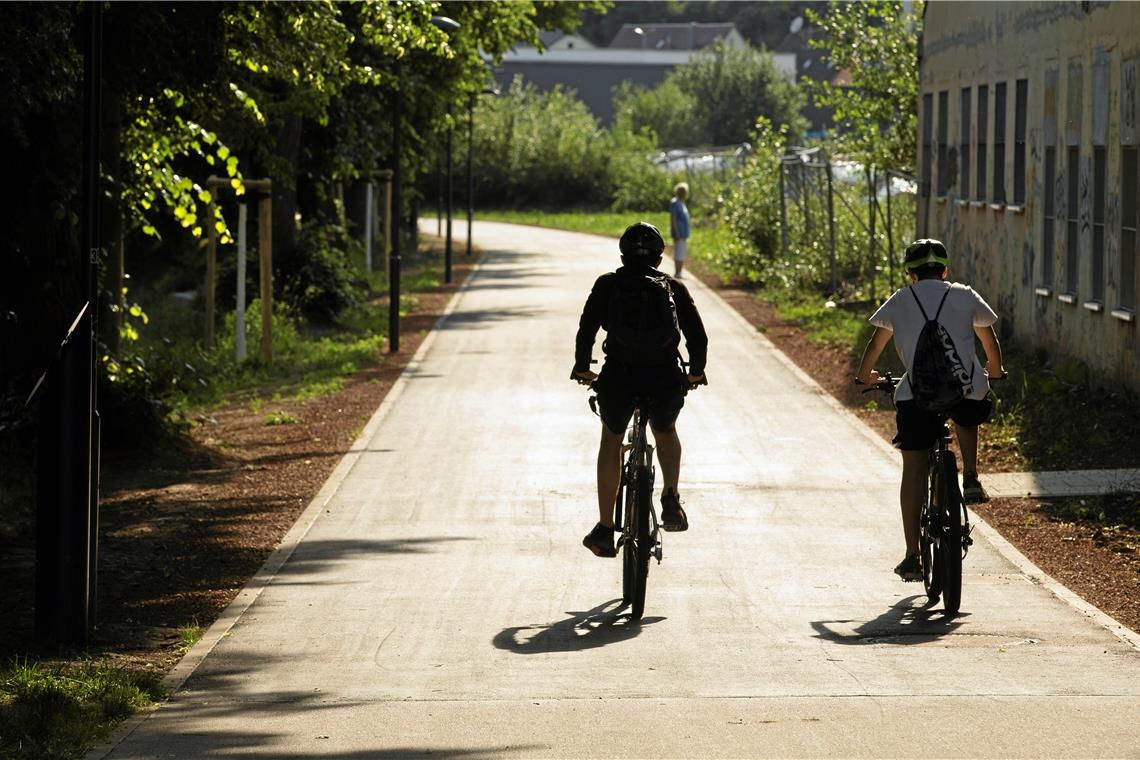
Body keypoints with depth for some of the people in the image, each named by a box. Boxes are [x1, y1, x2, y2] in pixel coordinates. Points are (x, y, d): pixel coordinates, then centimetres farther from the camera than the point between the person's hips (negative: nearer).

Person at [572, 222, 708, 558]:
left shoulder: (607, 284, 9)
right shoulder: (674, 288, 11)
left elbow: (586, 330, 4)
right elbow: (698, 336, 8)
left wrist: (582, 369, 20)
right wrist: (696, 373, 25)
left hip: (618, 378, -1)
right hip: (666, 379, 1)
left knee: (611, 438, 26)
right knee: (666, 432, 33)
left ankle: (605, 529, 22)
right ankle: (670, 498, 9)